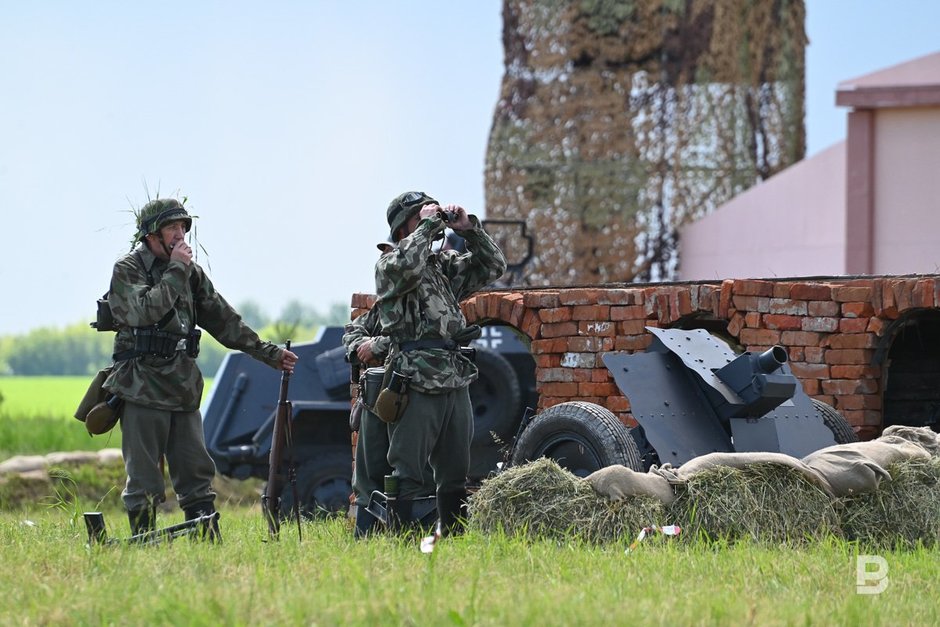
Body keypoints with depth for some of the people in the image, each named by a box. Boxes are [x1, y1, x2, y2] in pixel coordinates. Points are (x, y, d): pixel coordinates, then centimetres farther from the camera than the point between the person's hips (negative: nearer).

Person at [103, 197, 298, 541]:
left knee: (196, 475, 5)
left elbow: (224, 320, 17)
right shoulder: (127, 270, -4)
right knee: (144, 485, -3)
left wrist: (268, 353, 13)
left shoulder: (190, 272, 14)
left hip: (184, 392, 6)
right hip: (143, 392, -6)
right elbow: (145, 311, -22)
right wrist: (176, 271, -15)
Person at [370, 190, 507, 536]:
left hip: (456, 386, 7)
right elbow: (406, 265, -24)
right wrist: (430, 224, -13)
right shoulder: (388, 265, -1)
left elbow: (493, 266, 20)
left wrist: (469, 229, 7)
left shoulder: (445, 264, 19)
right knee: (405, 476, -9)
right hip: (416, 387, -7)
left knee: (455, 475, 11)